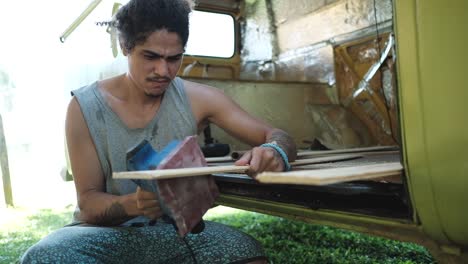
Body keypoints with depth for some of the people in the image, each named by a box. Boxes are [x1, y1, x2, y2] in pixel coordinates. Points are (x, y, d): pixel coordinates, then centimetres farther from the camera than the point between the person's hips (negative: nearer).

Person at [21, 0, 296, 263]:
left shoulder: (197, 99, -7)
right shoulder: (85, 107, -10)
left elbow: (278, 137, -6)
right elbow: (89, 201, -7)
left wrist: (273, 152, -32)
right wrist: (132, 204, -30)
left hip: (172, 227, 1)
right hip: (106, 230, 0)